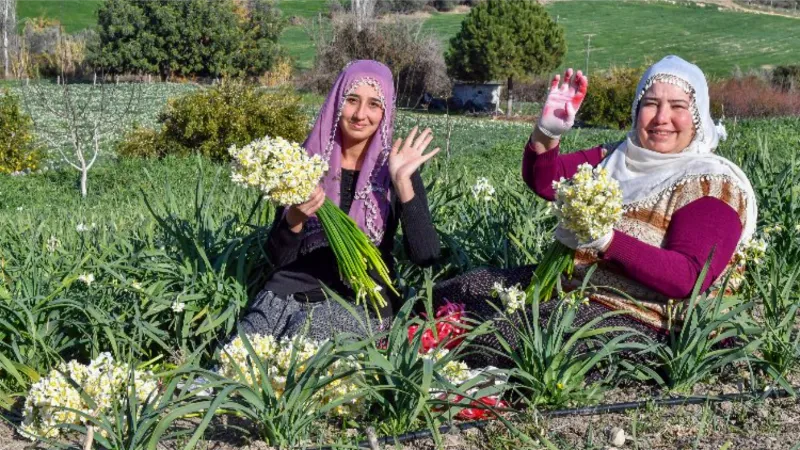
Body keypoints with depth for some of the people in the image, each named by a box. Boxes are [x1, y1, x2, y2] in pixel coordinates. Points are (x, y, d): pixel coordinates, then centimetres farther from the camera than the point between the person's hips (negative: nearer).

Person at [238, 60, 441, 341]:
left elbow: (425, 256, -11)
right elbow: (278, 257, 2)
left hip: (365, 299, -1)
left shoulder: (393, 168, -1)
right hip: (297, 286, 2)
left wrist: (403, 183, -19)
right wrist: (294, 218, -19)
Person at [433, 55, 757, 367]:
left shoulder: (709, 185, -9)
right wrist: (547, 132, -14)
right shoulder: (619, 158, 12)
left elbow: (690, 278, -22)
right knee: (446, 296, -1)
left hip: (630, 318, -8)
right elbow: (544, 182, 8)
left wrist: (607, 241, -34)